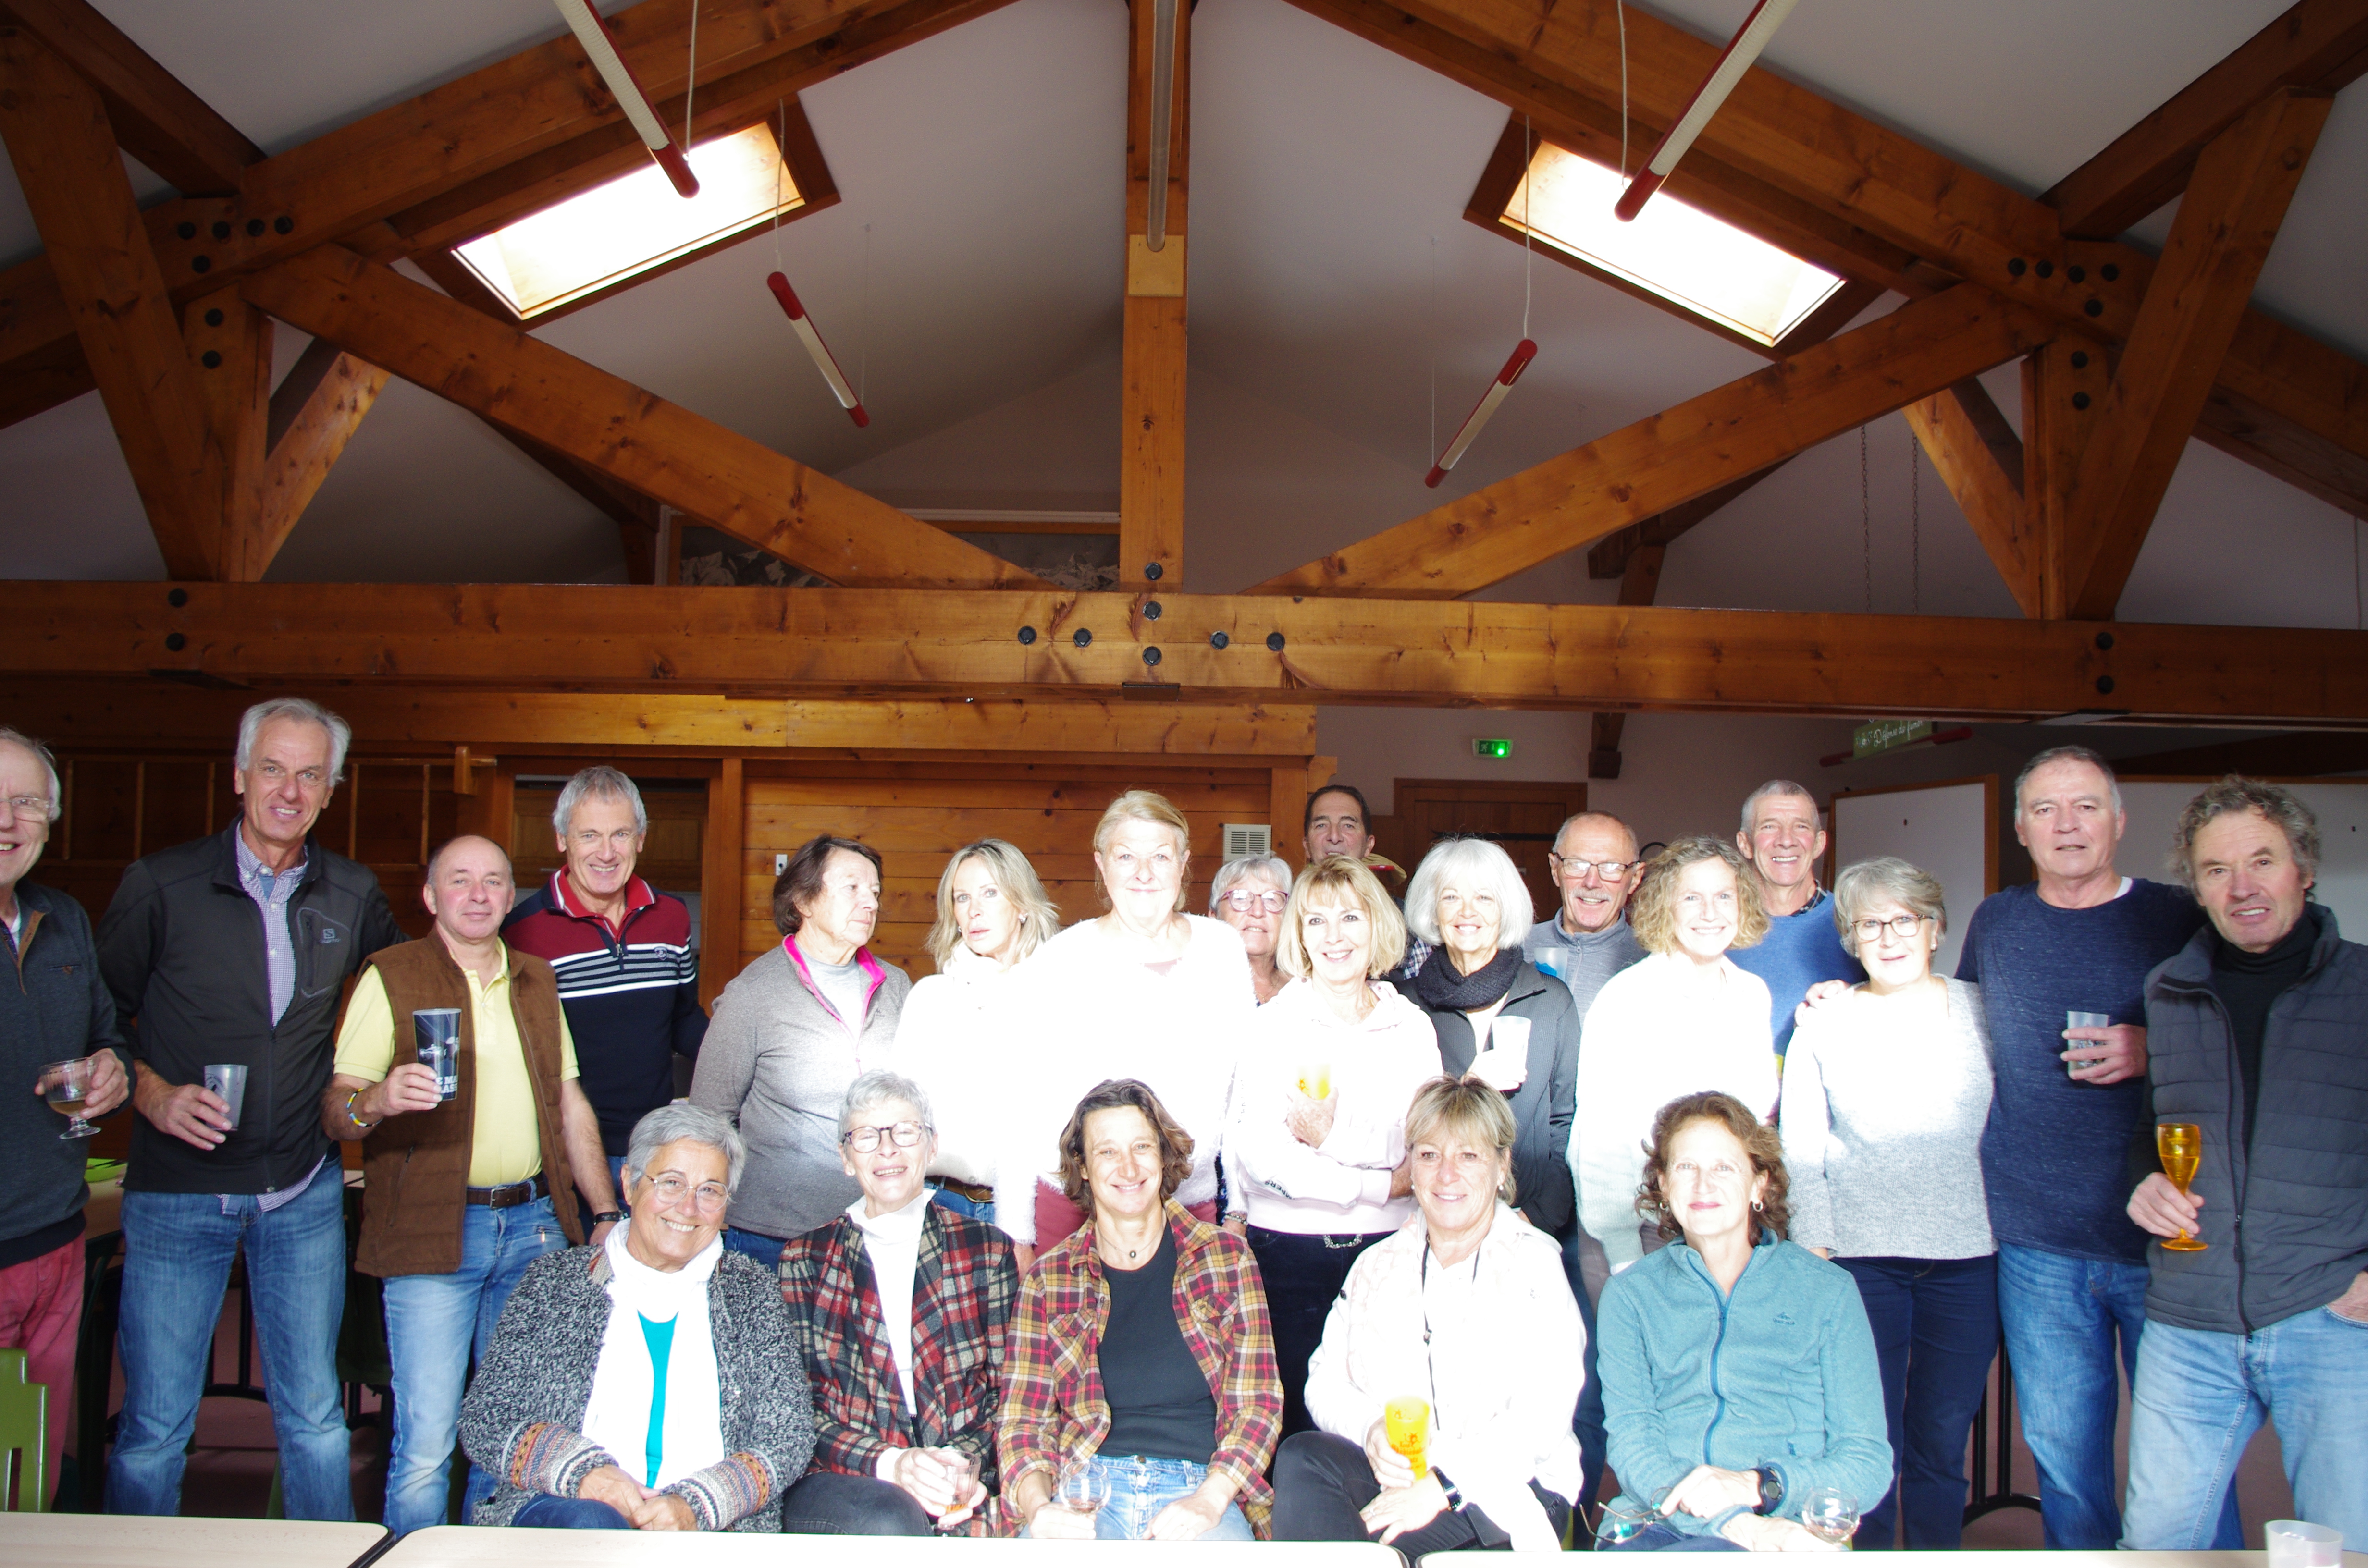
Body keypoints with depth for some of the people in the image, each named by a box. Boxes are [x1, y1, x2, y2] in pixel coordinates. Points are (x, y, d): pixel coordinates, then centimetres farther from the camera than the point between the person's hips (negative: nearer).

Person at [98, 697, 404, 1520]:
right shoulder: (161, 884, -5)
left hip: (303, 1193, 3)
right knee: (154, 1427, 5)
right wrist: (150, 1092, -13)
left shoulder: (353, 895, 3)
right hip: (178, 1194, -2)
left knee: (315, 1418, 12)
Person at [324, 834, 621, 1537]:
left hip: (534, 1223, 4)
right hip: (433, 1232, -4)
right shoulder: (392, 976, 0)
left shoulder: (536, 980, 14)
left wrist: (607, 1213, 11)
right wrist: (377, 1099, -28)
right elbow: (336, 1110, -5)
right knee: (426, 1440, -3)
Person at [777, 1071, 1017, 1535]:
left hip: (968, 1487, 1)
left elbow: (1011, 1388, 10)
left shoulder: (986, 1249, 11)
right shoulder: (805, 1262, 10)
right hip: (843, 1481, 0)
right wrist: (890, 1463, -15)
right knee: (889, 1523, -35)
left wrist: (971, 1461, -11)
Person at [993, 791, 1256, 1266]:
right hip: (1072, 1208, -3)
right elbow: (1020, 1110, -3)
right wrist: (1016, 1239, -2)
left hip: (1193, 1205, 3)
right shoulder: (1056, 965, -6)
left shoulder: (1223, 948, 4)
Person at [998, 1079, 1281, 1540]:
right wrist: (1038, 1508, -13)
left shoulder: (1225, 1256, 10)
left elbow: (1258, 1404, 6)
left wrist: (1208, 1501, -10)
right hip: (1085, 1495, 0)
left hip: (1198, 1490, 0)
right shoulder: (1049, 1277, 12)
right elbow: (1022, 1420, 8)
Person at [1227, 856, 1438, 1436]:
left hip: (1388, 1252, 2)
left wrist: (1332, 1139, -15)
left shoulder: (1412, 1025, 7)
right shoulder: (1274, 1025, 0)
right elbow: (1256, 1154, -12)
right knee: (1296, 1425, 4)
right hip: (1290, 1252, -2)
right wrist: (1380, 1185, -11)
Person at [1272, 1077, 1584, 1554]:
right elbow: (1327, 1382, 9)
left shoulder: (1534, 1268, 1)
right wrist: (1372, 1431, -14)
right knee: (1301, 1457, -27)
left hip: (1507, 1487, -5)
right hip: (1393, 1478, 5)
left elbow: (1542, 1418, -12)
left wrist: (1442, 1485, -23)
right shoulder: (1379, 1266, 17)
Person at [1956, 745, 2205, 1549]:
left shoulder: (2181, 920, 0)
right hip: (2038, 1246, 2)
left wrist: (2157, 1053, -12)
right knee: (2064, 1453, 10)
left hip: (2166, 1239, -2)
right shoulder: (1994, 923, 9)